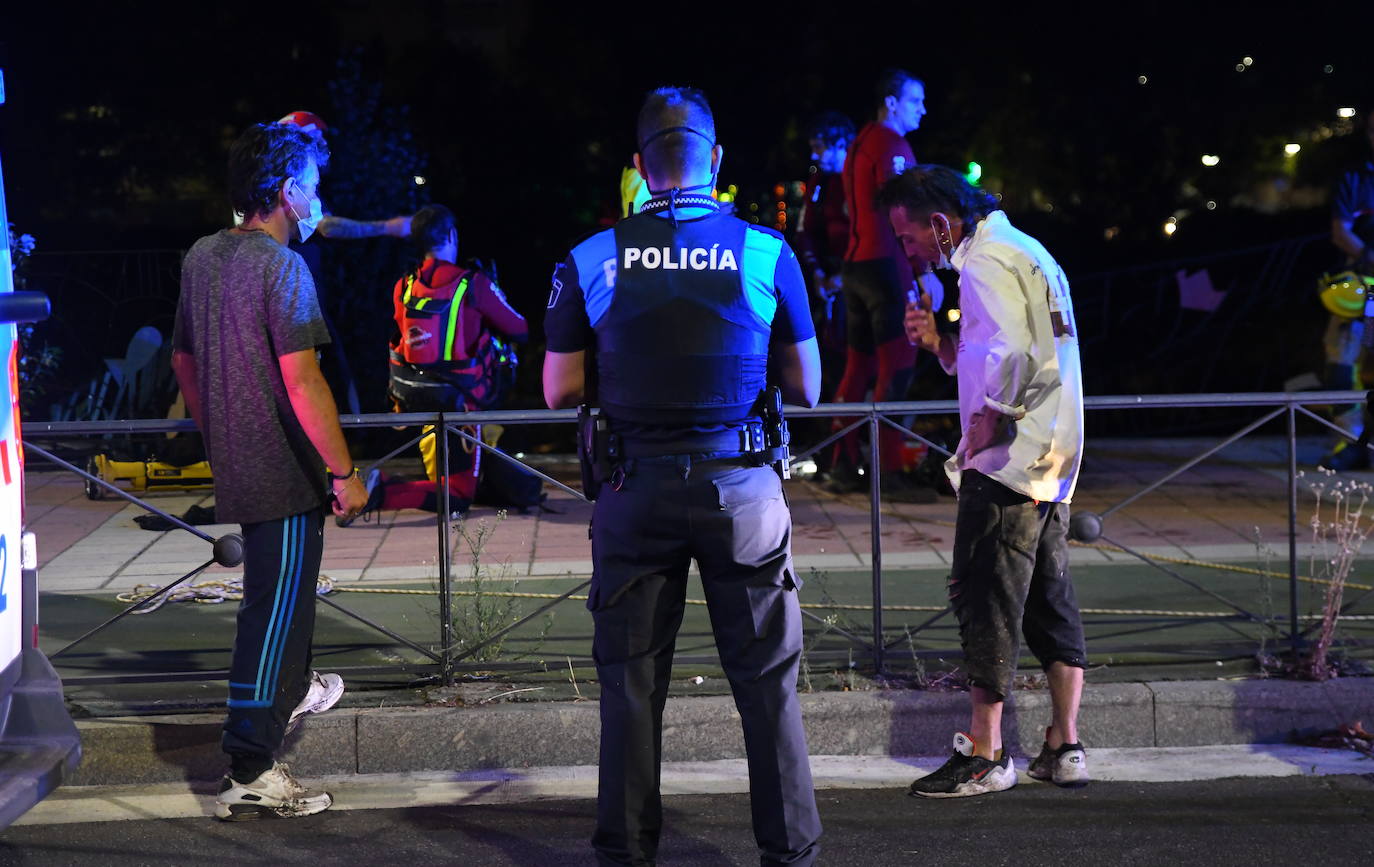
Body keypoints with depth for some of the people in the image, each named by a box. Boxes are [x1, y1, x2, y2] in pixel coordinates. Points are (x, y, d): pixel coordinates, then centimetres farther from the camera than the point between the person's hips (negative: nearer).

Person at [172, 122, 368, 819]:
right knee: (276, 608, -5)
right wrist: (344, 471, -19)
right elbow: (301, 382, -24)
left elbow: (183, 360, 18)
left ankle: (293, 688, 50)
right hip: (283, 470, -9)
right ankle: (249, 774, -4)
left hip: (233, 464, 9)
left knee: (283, 584, 29)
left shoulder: (201, 258, 8)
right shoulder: (281, 267, -18)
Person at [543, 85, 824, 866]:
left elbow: (560, 391, 1)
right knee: (768, 683, 8)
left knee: (632, 684, 10)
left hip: (638, 492, 1)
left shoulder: (592, 260, -3)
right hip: (741, 488, -1)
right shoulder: (767, 253, -5)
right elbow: (807, 389, 2)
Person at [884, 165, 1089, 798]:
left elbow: (1011, 351, -27)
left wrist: (989, 419, -16)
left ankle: (985, 754, -1)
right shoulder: (1023, 250, 21)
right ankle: (1065, 749, 16)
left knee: (984, 596, -5)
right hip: (1051, 461, 10)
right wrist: (938, 342, 12)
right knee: (1050, 602, 12)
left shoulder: (986, 262, -12)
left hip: (1006, 460, -10)